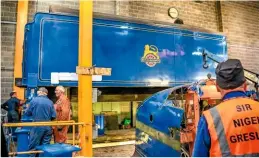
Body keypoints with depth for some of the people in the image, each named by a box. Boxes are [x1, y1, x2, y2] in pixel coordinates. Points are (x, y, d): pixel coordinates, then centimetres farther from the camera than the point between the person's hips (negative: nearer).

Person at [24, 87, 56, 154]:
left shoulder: (34, 100, -5)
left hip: (37, 126, -2)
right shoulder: (50, 102, 0)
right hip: (47, 126, 3)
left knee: (33, 146, 7)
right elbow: (53, 116, -1)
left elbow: (27, 113, 0)